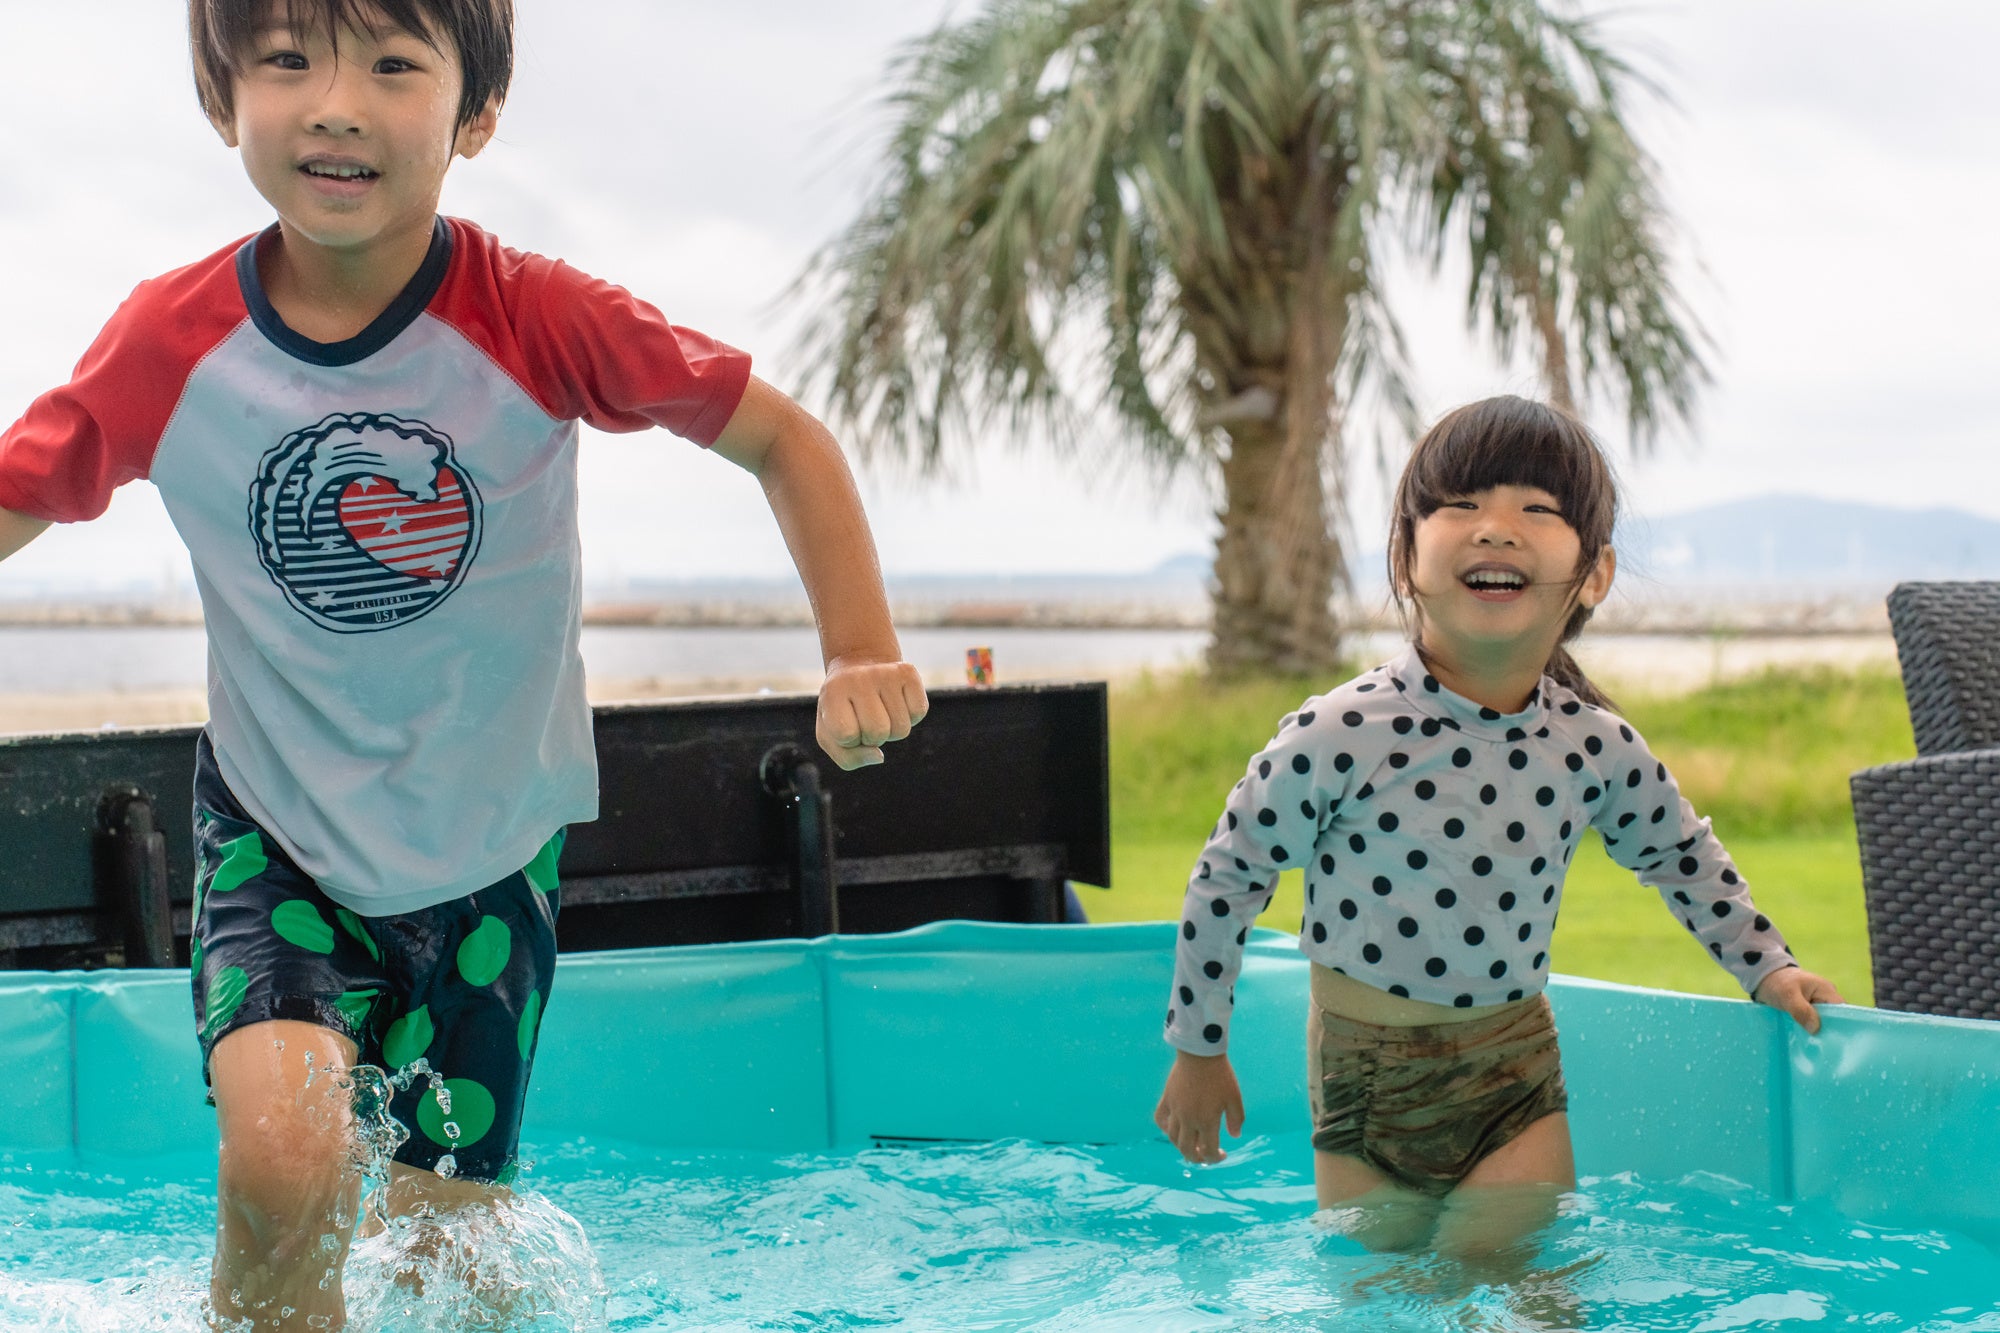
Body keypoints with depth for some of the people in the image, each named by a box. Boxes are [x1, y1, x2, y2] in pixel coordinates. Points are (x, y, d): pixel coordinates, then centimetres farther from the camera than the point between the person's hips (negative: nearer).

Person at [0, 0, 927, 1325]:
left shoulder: (540, 321, -18)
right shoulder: (171, 346, -15)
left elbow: (783, 437, -8)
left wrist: (864, 654, -17)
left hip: (487, 853, 1)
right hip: (281, 837, 0)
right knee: (286, 1158, -27)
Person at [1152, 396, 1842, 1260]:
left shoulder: (1594, 745, -6)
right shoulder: (1343, 734, -18)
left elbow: (1680, 854, 16)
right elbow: (1228, 877, -6)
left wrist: (1766, 968, 15)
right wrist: (1197, 1050, 1)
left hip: (1518, 1073, 2)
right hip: (1371, 1079, -2)